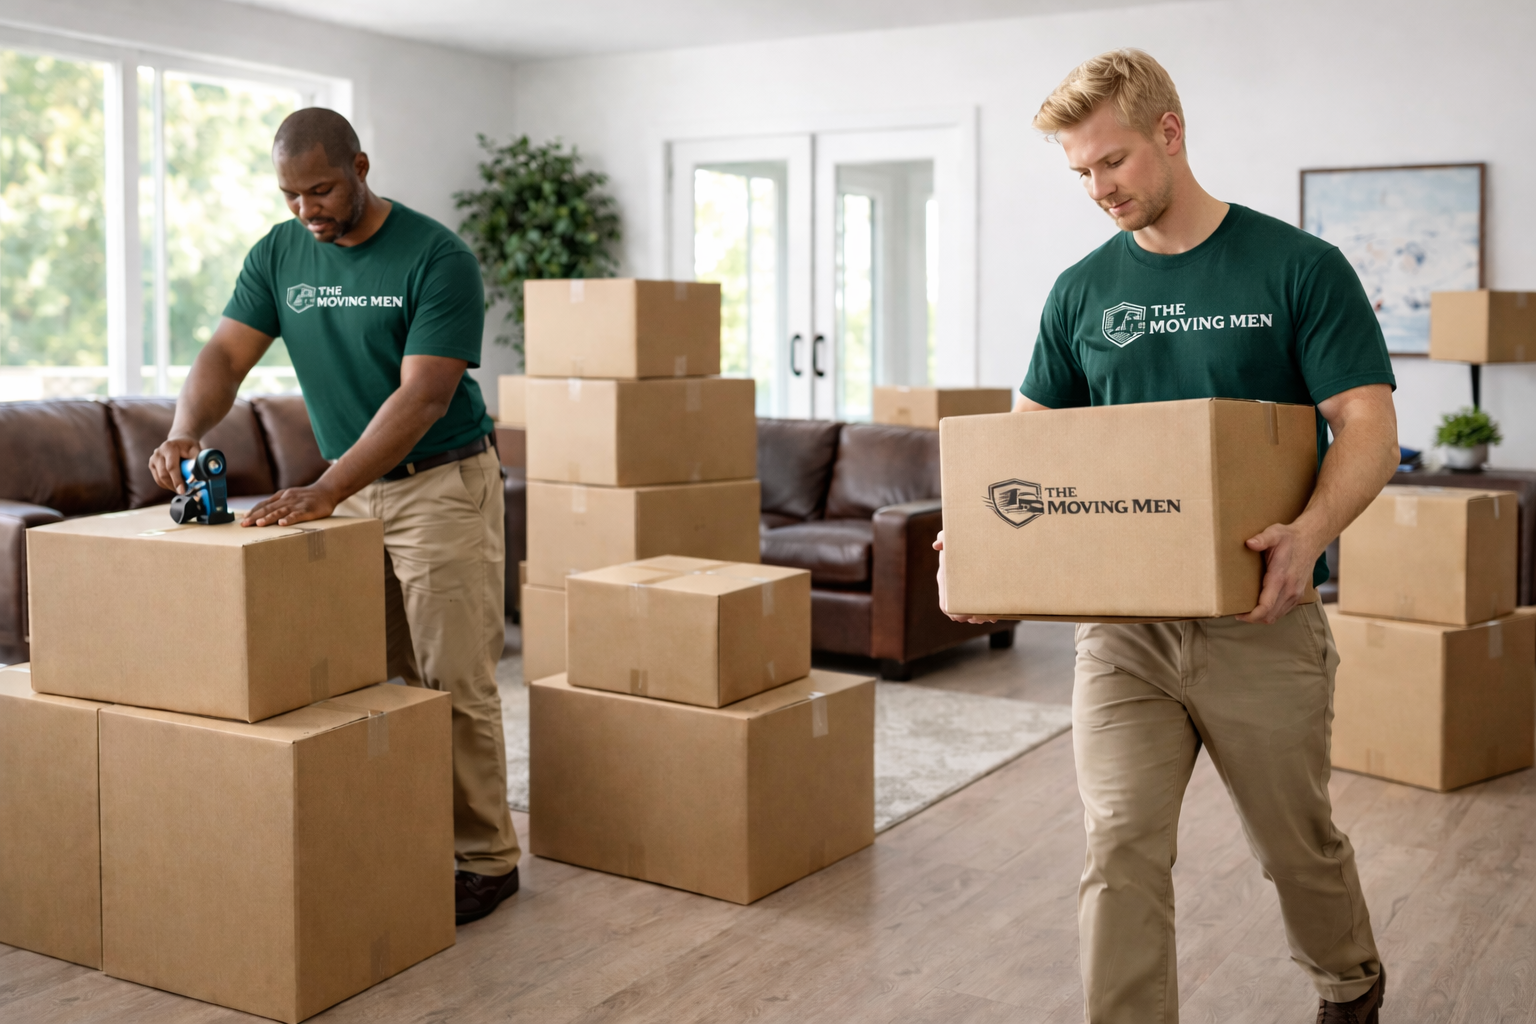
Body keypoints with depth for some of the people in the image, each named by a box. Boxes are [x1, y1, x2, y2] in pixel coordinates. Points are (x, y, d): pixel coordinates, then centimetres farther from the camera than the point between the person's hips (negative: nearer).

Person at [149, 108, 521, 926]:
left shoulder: (437, 258, -18)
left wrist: (324, 492, -34)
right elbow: (226, 354, -5)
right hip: (349, 487, 6)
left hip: (440, 484, -6)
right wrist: (184, 434, -27)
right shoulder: (279, 254, 2)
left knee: (453, 683, -4)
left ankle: (485, 859, 7)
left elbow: (423, 396, -25)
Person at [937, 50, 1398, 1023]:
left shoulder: (1300, 268, -5)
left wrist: (1311, 531, -30)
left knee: (1299, 843, 16)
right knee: (1121, 853, -4)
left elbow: (1369, 427, -10)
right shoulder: (1083, 290, 7)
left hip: (1260, 621, -2)